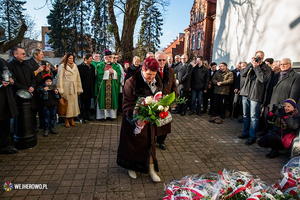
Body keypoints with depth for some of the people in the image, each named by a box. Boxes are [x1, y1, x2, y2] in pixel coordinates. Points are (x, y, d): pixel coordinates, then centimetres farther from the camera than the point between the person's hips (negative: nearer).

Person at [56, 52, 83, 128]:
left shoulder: (75, 66, 14)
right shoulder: (62, 66, -1)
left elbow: (78, 78, 15)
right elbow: (60, 78, -5)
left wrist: (79, 89, 10)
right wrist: (60, 90, -10)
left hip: (73, 88, 5)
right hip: (66, 88, -5)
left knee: (74, 103, 6)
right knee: (66, 103, -2)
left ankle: (72, 120, 15)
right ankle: (66, 121, 9)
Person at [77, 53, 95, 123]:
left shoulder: (92, 67, 10)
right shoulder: (80, 67, -8)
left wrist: (93, 88, 9)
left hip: (90, 89, 6)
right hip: (83, 88, -6)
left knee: (88, 103, 14)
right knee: (82, 103, 3)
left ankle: (87, 115, 26)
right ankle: (81, 117, 12)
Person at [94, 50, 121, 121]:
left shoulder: (115, 66, 14)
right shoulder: (100, 66, 4)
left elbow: (119, 74, 4)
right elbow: (99, 74, -11)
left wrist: (113, 72, -11)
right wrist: (108, 72, -10)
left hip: (112, 85, 3)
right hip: (103, 85, -3)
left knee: (112, 99, 3)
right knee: (103, 100, -3)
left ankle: (112, 115, 10)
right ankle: (102, 115, 3)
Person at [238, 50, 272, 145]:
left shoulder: (266, 68, -1)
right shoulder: (250, 65, 12)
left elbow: (263, 79, -17)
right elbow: (242, 74, -1)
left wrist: (256, 66, -14)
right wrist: (251, 64, -9)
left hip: (255, 95, -5)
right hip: (245, 93, 5)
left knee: (254, 117, -3)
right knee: (245, 115, 15)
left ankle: (252, 137, 6)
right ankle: (246, 132, 30)